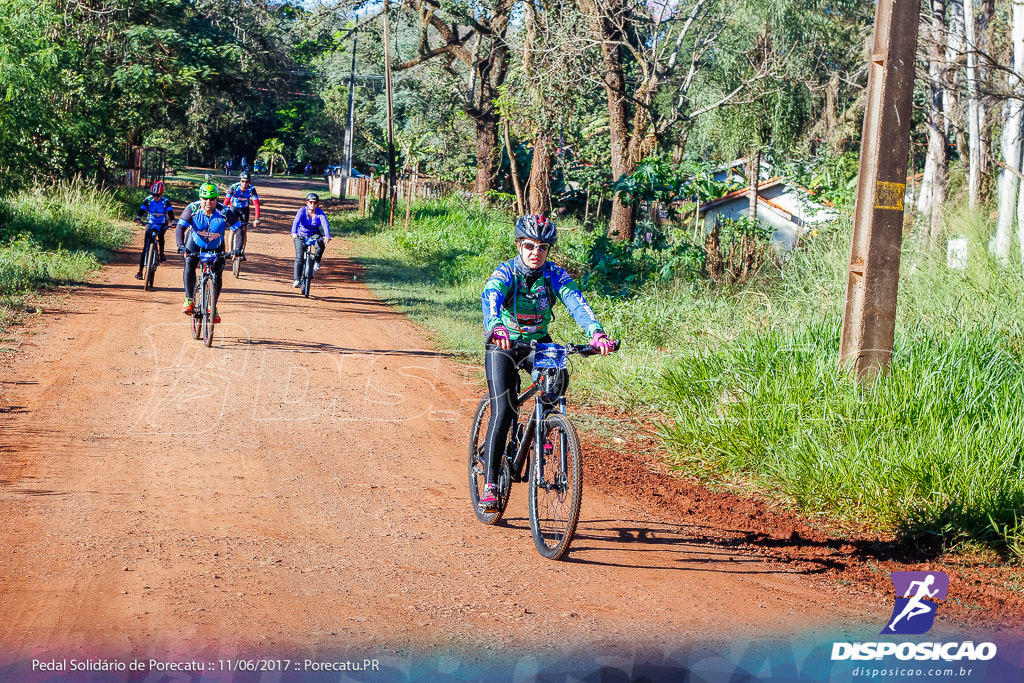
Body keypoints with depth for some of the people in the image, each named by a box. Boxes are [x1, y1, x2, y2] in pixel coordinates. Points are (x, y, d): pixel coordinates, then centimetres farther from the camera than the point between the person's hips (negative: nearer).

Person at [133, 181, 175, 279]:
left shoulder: (165, 202, -8)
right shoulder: (148, 200, -6)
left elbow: (170, 212, -17)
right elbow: (141, 210, -15)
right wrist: (138, 217, -36)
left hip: (162, 225, 1)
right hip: (150, 224, 0)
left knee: (160, 234, -32)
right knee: (145, 247, -11)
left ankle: (161, 253, -4)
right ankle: (140, 271, -12)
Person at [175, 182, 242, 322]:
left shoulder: (225, 212, -26)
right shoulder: (192, 209, -25)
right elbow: (180, 228, -28)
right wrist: (181, 246, -45)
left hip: (215, 247, 0)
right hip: (195, 243, 0)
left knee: (217, 274, -8)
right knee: (189, 264, -25)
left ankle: (213, 307, 9)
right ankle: (189, 300, -18)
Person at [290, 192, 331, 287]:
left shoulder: (320, 212, -14)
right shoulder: (302, 211, -17)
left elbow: (325, 224, -28)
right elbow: (296, 222, -32)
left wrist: (327, 236, -47)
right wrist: (294, 233, -51)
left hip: (315, 234, 1)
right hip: (301, 235, -1)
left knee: (321, 245, -32)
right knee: (299, 257, -13)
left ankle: (317, 262, -3)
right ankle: (297, 279, -6)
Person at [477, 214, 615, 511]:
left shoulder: (555, 275, -13)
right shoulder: (505, 273, -21)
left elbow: (577, 303, -28)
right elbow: (490, 299, -41)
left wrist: (597, 333, -48)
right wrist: (495, 328, -63)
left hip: (538, 343, 3)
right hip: (503, 345, -3)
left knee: (558, 377, -28)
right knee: (503, 412, -16)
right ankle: (490, 484, -11)